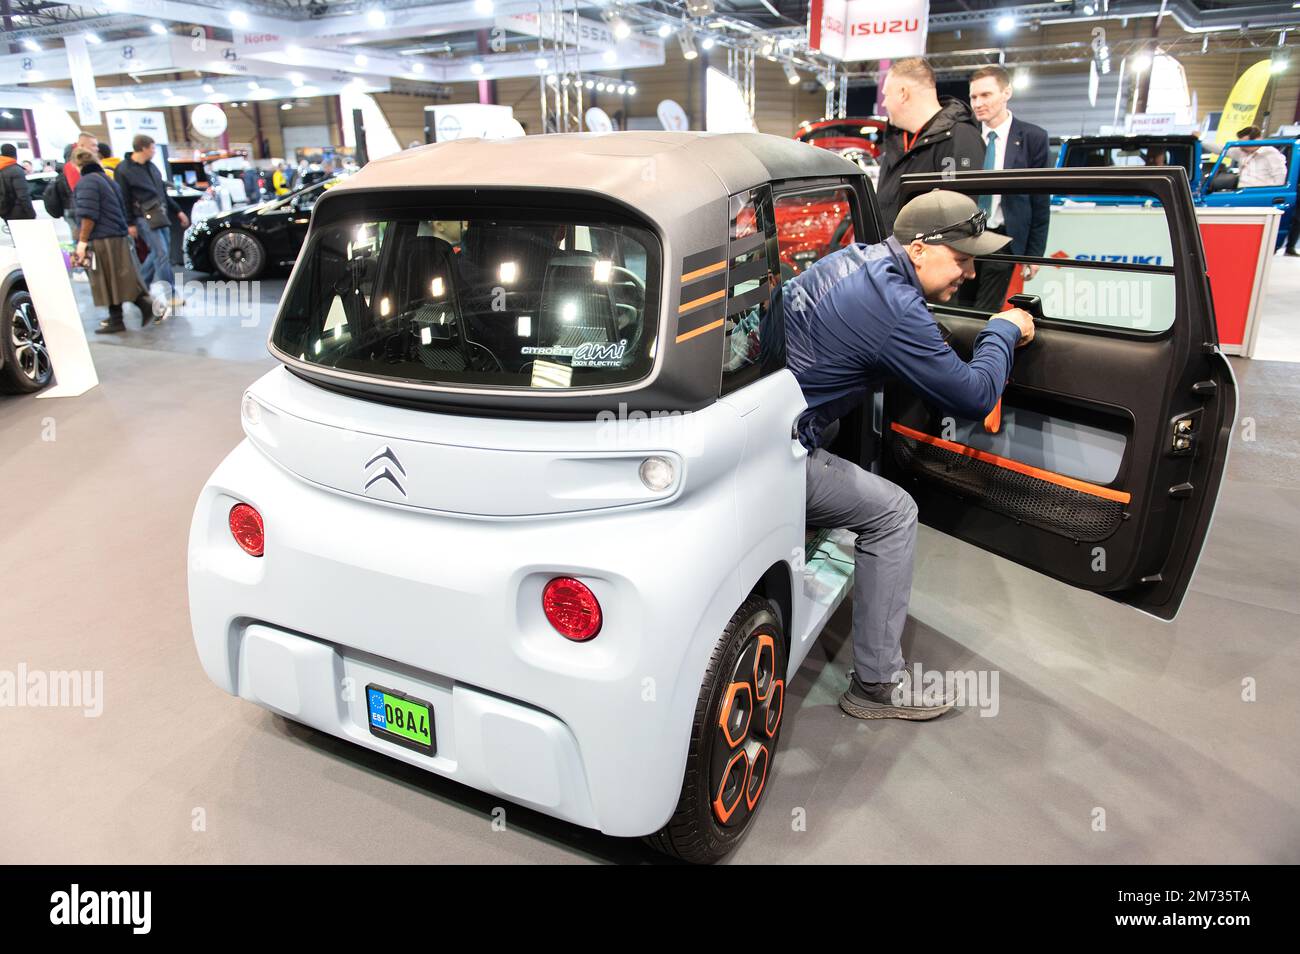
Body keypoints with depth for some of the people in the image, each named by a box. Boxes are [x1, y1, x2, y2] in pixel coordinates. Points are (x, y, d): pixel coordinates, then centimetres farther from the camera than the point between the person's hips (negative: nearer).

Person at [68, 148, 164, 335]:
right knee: (122, 281, 11)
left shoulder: (87, 182, -10)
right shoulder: (106, 180, 19)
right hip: (119, 238, 9)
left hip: (102, 241, -9)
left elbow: (89, 216, -18)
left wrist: (82, 241, -14)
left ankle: (116, 321, 3)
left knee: (109, 284, -2)